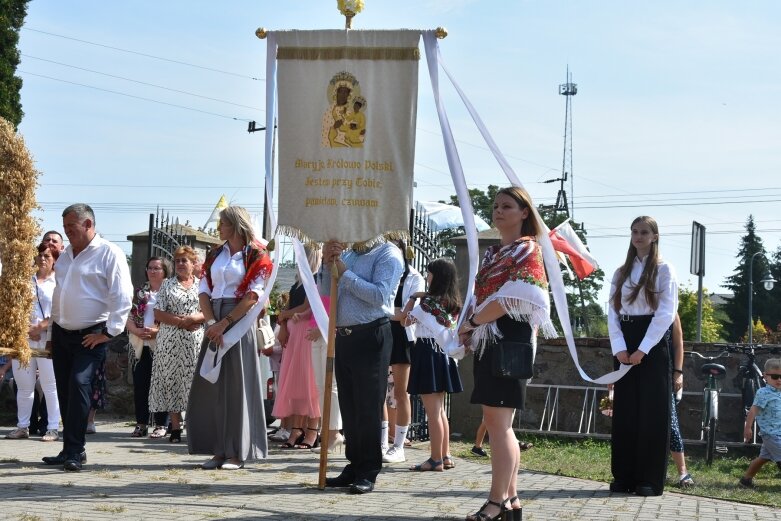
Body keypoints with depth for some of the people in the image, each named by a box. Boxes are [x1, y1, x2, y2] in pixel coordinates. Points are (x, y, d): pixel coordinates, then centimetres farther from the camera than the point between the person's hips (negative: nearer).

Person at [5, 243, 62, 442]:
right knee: (24, 385, 7)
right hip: (23, 338, 4)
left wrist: (40, 327, -13)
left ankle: (53, 428, -2)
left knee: (50, 385, -4)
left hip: (47, 339, -4)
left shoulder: (58, 283, 5)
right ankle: (22, 426, 13)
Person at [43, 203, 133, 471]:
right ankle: (70, 449, 15)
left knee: (79, 386, -17)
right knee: (65, 392, 7)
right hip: (61, 333, 7)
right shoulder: (65, 256, 15)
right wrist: (51, 335, 19)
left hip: (90, 336, -7)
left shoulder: (109, 253, -8)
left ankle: (74, 452, -14)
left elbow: (122, 296, -13)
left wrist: (110, 332, -16)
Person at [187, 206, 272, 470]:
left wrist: (225, 323, -15)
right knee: (211, 386, 4)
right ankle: (219, 450, 10)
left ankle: (237, 453, 1)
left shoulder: (256, 257, -1)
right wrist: (211, 322, -9)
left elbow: (253, 295, -10)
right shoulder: (215, 255, 15)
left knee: (236, 386, -4)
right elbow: (204, 291, 7)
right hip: (214, 323, 6)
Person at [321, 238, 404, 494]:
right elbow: (325, 293, 17)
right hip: (343, 337, 7)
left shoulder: (387, 254, -4)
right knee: (348, 406, 10)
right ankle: (354, 466, 18)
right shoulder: (346, 255, 17)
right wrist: (328, 263, 3)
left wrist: (344, 273, -11)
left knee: (368, 407, -3)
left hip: (370, 337, -7)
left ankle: (368, 473, 1)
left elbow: (379, 295, -17)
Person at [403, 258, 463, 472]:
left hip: (427, 353, -8)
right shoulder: (453, 303, 6)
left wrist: (413, 298, 5)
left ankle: (436, 459, -2)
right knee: (440, 409, 16)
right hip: (443, 355, 8)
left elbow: (404, 317, -5)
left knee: (432, 412, -5)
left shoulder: (428, 302, -16)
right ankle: (445, 456, 19)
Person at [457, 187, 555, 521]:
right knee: (498, 423, 9)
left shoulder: (527, 249, -5)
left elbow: (512, 298, -17)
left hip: (508, 339, -9)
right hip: (487, 340, 9)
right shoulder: (493, 253, 21)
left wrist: (471, 322, -10)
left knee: (498, 422, -12)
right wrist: (472, 329, 5)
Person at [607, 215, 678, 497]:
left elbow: (666, 313, -8)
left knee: (652, 410, -5)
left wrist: (643, 349, -14)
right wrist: (619, 348, -8)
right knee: (624, 410, 2)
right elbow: (613, 312, 7)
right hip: (625, 344, 4)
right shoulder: (621, 272, 14)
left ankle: (650, 479, -3)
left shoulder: (664, 269, 1)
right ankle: (623, 476, 6)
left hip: (653, 344, -4)